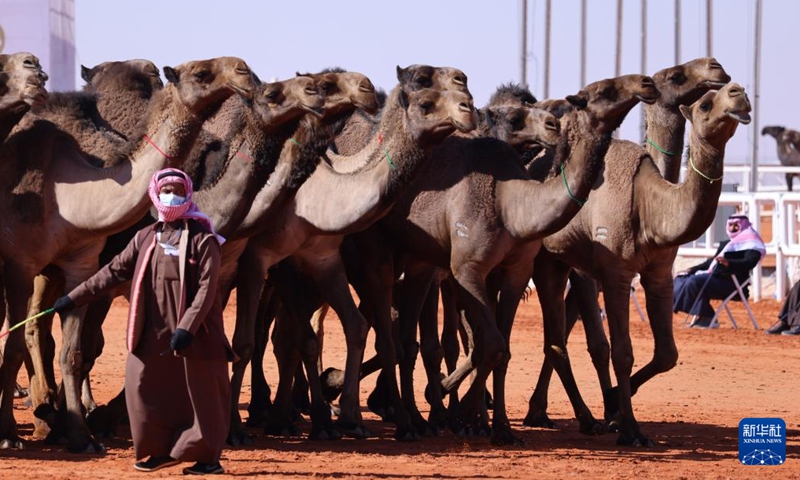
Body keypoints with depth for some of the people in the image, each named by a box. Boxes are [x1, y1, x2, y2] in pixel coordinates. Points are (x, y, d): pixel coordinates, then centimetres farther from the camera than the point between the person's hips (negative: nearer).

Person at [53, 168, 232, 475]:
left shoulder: (202, 239, -6)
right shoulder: (146, 238, 9)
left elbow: (207, 288, -13)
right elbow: (114, 271, 13)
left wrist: (187, 328, -22)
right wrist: (75, 297, 9)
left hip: (196, 334, -5)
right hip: (154, 333, 5)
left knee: (200, 393, -1)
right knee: (143, 386, 2)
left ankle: (207, 457, 11)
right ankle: (162, 450, 16)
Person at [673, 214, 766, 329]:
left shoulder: (750, 242, -2)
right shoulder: (726, 243, 26)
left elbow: (750, 262, -20)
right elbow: (712, 262, 33)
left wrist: (729, 263, -36)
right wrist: (692, 270, 22)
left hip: (731, 282, -10)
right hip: (715, 277, 10)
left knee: (695, 280, -28)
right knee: (682, 278, 2)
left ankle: (705, 318, -26)